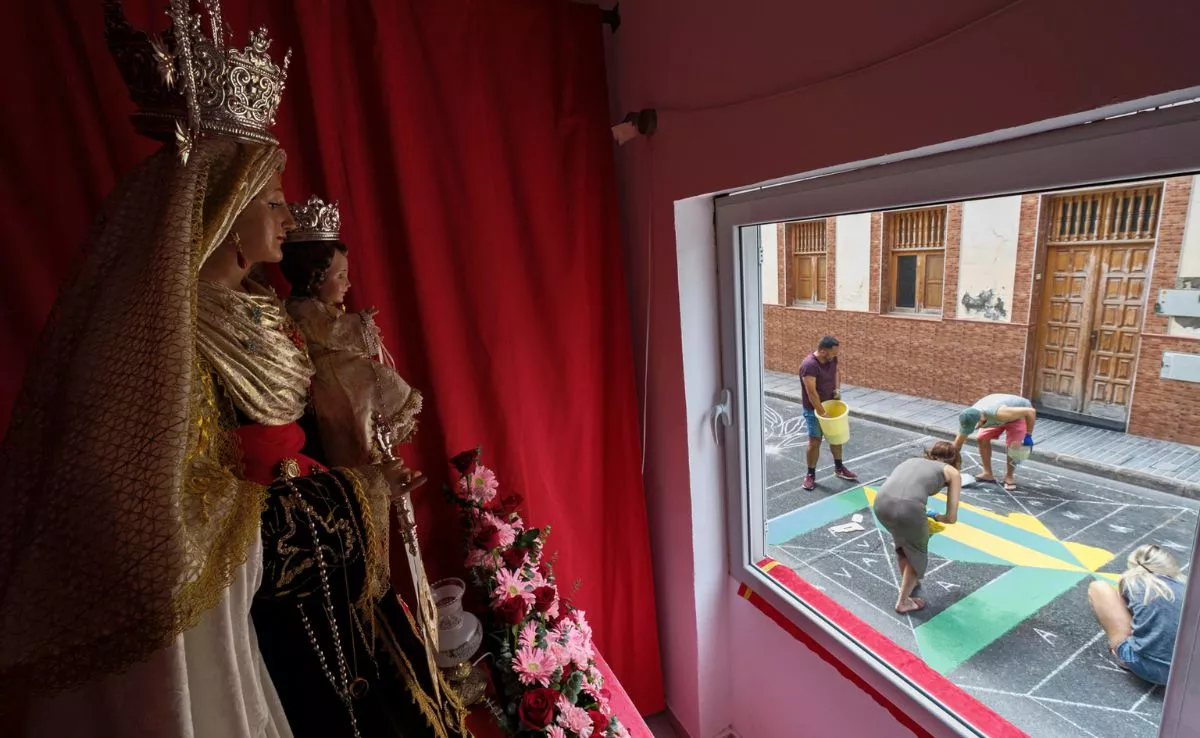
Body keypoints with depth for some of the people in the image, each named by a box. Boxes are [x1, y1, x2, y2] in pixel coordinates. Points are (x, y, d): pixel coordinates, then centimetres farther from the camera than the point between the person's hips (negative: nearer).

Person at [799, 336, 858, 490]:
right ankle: (810, 474, 15)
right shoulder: (809, 365, -29)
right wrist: (822, 413, -26)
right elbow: (811, 393, -29)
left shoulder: (831, 359, -6)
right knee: (815, 441, -1)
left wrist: (837, 388, -4)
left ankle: (839, 468, 36)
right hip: (813, 409, -7)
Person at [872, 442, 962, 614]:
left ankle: (908, 583, 55)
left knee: (903, 542, 35)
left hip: (881, 503, 4)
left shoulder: (913, 461, 35)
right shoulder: (952, 472, 24)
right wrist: (936, 516, 41)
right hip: (908, 508, -4)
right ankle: (903, 602, 36)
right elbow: (951, 518, 20)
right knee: (917, 553, 26)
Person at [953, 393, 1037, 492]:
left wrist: (1028, 436, -27)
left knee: (1013, 446, -17)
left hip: (1021, 413, -5)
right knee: (981, 439, -5)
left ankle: (1009, 477, 6)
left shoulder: (1000, 414, -47)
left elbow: (1031, 411, -34)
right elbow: (957, 444, -15)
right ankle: (988, 474, 10)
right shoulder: (968, 419, -27)